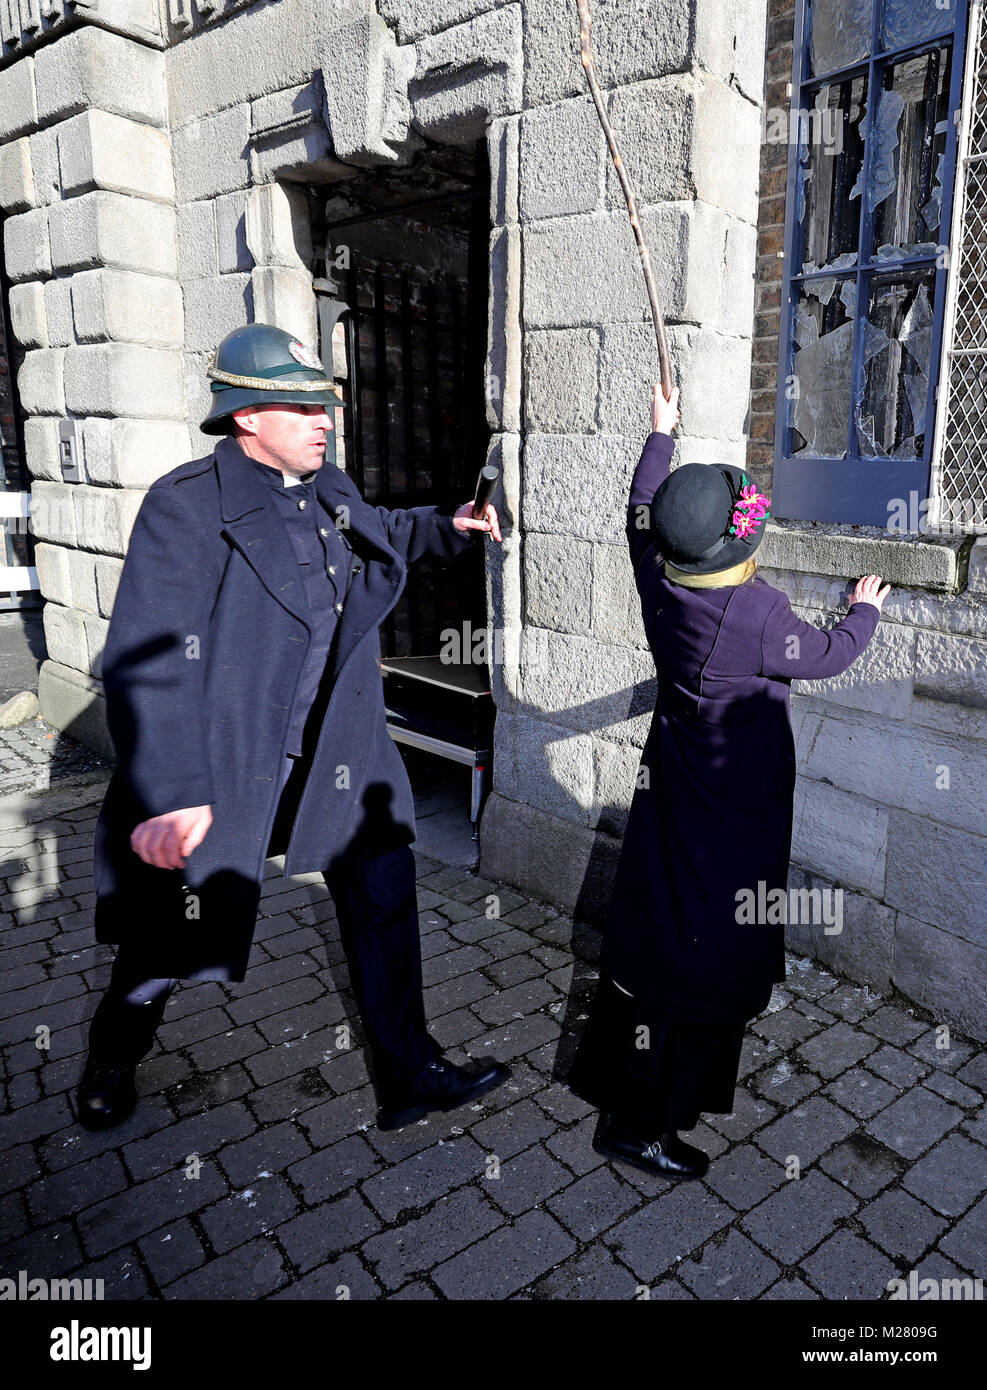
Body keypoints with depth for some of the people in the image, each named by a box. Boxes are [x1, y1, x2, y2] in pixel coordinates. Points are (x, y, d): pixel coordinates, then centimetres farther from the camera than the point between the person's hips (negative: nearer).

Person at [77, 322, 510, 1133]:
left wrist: (446, 527, 10)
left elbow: (380, 534, 29)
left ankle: (410, 1075, 28)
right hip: (219, 768, -6)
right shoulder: (186, 506, -17)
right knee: (174, 939, 12)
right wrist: (169, 795, -29)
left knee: (384, 899, 9)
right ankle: (112, 1065, 44)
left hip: (332, 757, 6)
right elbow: (149, 662, -23)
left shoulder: (328, 490, 5)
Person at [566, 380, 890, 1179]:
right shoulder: (759, 613, -21)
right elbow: (828, 656, -3)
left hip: (672, 786, 7)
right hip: (733, 810, -7)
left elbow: (639, 512, 14)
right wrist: (865, 610, 17)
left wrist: (661, 435, 25)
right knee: (705, 951, 2)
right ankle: (643, 1123, 12)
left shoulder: (659, 583, -5)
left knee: (653, 930, 18)